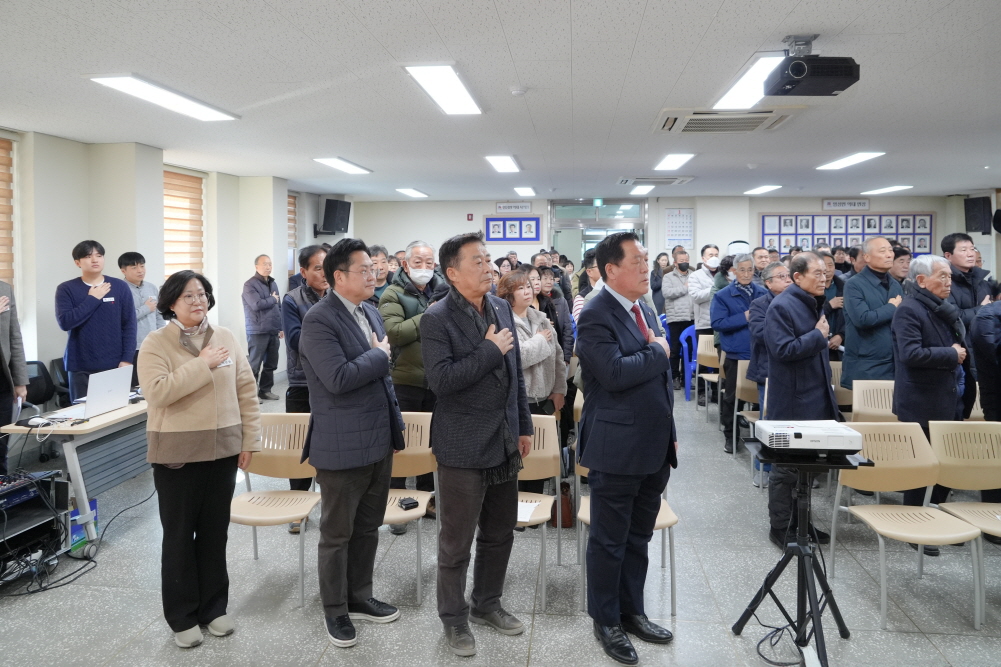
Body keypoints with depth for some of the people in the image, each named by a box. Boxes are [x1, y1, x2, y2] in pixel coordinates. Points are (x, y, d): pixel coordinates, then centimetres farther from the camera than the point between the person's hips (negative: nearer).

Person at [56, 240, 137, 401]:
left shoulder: (120, 287, 3)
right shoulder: (66, 289, 2)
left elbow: (129, 325, 2)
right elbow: (65, 322, -10)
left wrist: (127, 359, -6)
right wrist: (93, 299, -10)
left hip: (114, 365, 0)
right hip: (81, 367, 0)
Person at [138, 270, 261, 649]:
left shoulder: (226, 337, 5)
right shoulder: (156, 343, -7)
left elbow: (246, 390, 6)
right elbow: (156, 392, -21)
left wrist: (250, 439, 2)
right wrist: (201, 365, -23)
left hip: (222, 450, 4)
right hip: (176, 453, -3)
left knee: (215, 531, 13)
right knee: (179, 535, 7)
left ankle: (213, 607, 27)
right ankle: (182, 617, 21)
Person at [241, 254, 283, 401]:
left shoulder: (273, 284, 15)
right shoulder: (250, 285, -8)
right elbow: (257, 304, -21)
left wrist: (281, 327, 15)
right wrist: (272, 299, -5)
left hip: (273, 332, 7)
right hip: (258, 332, -7)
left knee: (271, 364, 9)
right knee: (254, 365, -2)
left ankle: (265, 390, 20)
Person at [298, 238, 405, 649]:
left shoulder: (370, 312, 10)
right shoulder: (318, 320, -16)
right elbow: (339, 378, -27)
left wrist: (395, 426, 16)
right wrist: (379, 354, -13)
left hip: (378, 441, 8)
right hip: (342, 446, -8)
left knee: (368, 527, 18)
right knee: (337, 533, 8)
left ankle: (359, 598, 34)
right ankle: (335, 611, 24)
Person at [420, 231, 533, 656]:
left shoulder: (502, 308, 6)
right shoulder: (438, 318, -14)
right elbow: (441, 380, -25)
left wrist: (524, 426, 14)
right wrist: (490, 350, -21)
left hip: (504, 441, 6)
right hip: (463, 446, -6)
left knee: (499, 533, 18)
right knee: (456, 540, 8)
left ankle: (487, 604, 37)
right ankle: (454, 618, 26)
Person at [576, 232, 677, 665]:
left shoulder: (644, 310, 12)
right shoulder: (595, 316, -15)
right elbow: (615, 373, -28)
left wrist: (670, 434, 17)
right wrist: (657, 352, -13)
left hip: (653, 447, 8)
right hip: (617, 449, -8)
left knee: (638, 538, 18)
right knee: (610, 540, 7)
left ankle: (632, 611, 32)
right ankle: (606, 621, 22)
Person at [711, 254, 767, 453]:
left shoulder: (763, 293, 6)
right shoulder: (723, 295, -5)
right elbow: (717, 323, -13)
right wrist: (744, 318, -17)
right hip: (735, 353, -3)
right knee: (732, 396, 7)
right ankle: (730, 435, 21)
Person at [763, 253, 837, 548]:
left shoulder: (814, 304, 12)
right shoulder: (781, 307, -16)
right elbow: (783, 349, -25)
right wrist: (818, 335, -17)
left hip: (816, 399, 9)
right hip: (792, 402, -9)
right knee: (786, 467, 2)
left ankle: (800, 521, 30)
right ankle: (780, 527, 15)